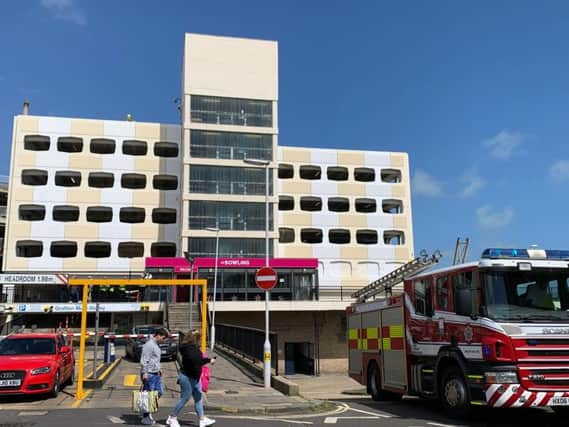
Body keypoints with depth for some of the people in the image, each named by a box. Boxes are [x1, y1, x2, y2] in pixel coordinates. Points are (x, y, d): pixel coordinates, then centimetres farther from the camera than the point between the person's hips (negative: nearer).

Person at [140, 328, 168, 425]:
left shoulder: (156, 345, 15)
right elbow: (144, 360, -19)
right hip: (149, 374, -10)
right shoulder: (149, 345, -15)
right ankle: (146, 417, 7)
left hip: (156, 374, 10)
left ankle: (148, 411, 23)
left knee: (158, 393, 12)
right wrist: (144, 373, -22)